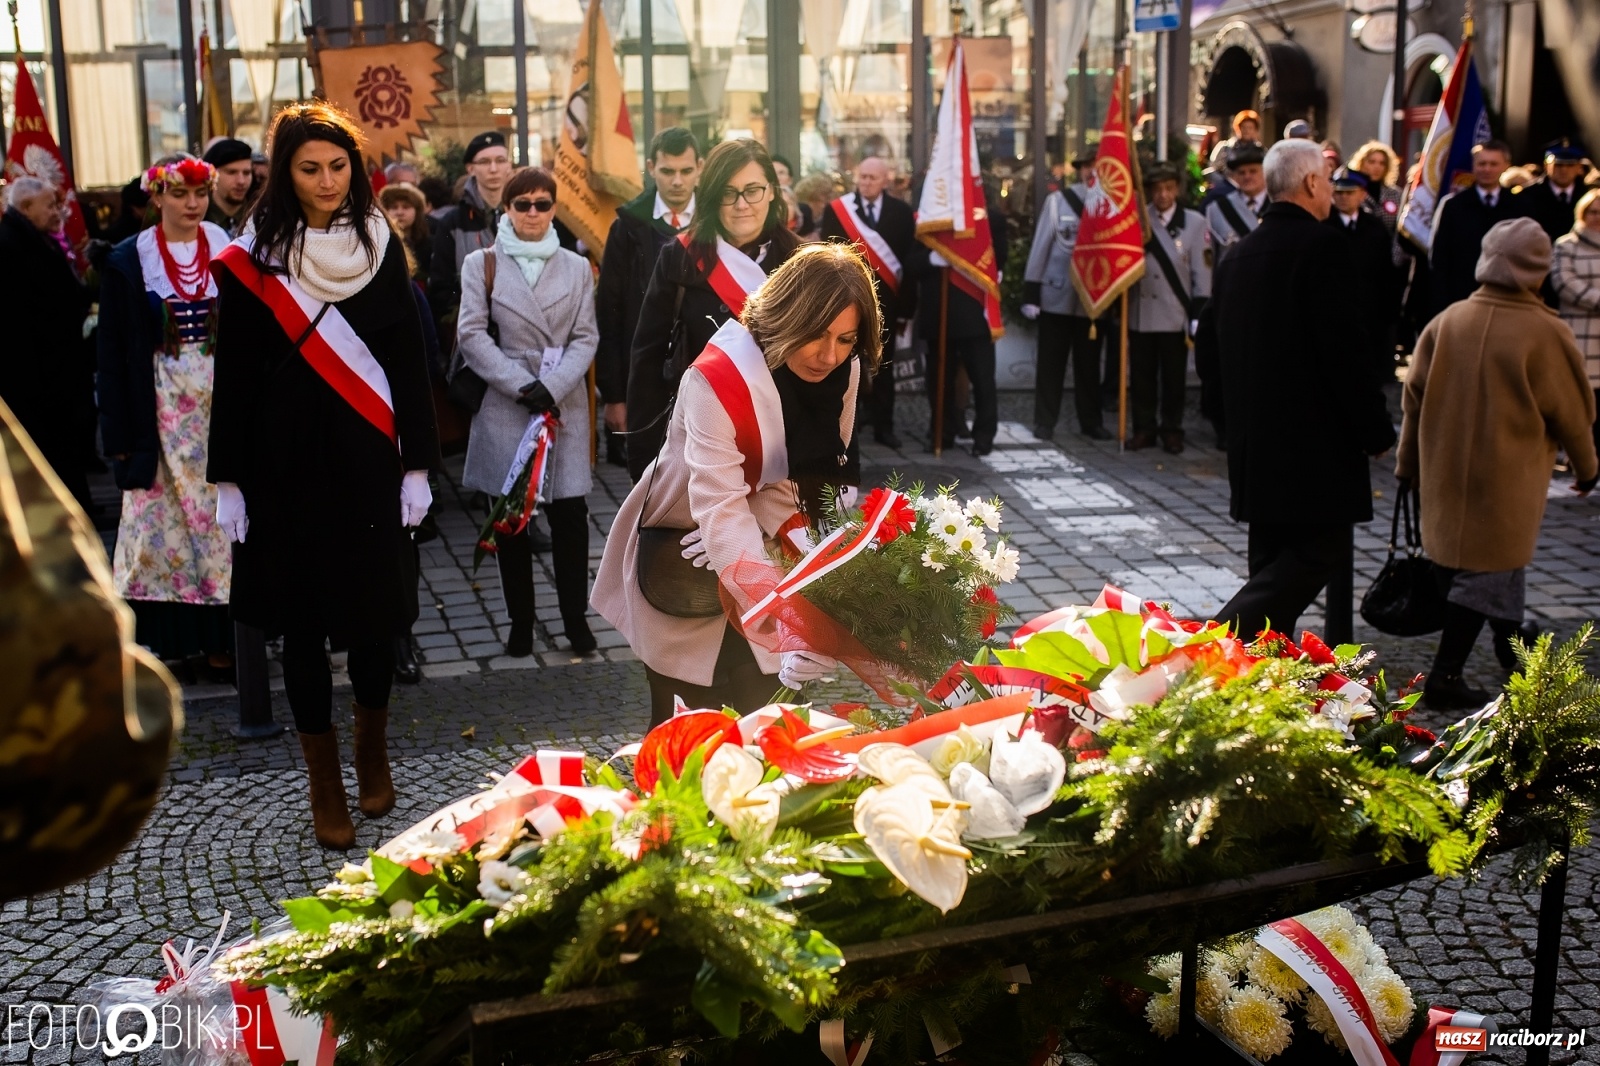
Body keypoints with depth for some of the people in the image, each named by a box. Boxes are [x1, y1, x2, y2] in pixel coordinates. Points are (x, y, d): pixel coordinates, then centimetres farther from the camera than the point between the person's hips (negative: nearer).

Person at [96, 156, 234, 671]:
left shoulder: (229, 250, 2)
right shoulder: (128, 261, -1)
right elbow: (114, 351, 0)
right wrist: (119, 431, -4)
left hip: (222, 402, 1)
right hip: (162, 408, -1)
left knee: (223, 515, 2)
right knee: (164, 516, 1)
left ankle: (221, 630, 10)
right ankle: (176, 632, 10)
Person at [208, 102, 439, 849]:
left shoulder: (381, 246, 3)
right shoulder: (252, 260, -2)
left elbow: (408, 361, 3)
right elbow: (235, 375, 0)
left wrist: (417, 464, 0)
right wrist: (229, 480, -2)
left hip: (367, 460, 1)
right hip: (288, 465, -1)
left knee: (373, 616, 6)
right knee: (304, 625, 4)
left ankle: (373, 753, 30)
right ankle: (325, 786, 17)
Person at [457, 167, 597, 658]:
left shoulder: (576, 267, 10)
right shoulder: (482, 264, 5)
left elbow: (586, 337, 4)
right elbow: (473, 334, -2)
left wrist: (552, 386, -11)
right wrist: (521, 384, -11)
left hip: (564, 404, 1)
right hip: (504, 405, -1)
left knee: (570, 514, -4)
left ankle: (575, 618, 8)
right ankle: (520, 621, 12)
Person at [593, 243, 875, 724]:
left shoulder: (841, 374, -11)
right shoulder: (718, 379, -30)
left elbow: (816, 476, -8)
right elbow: (720, 508, -39)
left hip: (763, 553, 5)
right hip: (682, 564, -5)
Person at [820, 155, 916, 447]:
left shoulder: (902, 213, 2)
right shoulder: (836, 210, -2)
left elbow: (908, 260, 1)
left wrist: (906, 305, -4)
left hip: (884, 300, 1)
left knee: (883, 366, 9)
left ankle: (883, 426, 16)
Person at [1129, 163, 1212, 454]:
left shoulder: (1194, 222, -2)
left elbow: (1202, 272, -1)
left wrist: (1198, 315, -6)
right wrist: (1121, 311, 5)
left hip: (1175, 317, -1)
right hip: (1141, 315, 1)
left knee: (1174, 378, 6)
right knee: (1143, 376, 8)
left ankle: (1172, 430, 16)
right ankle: (1144, 428, 18)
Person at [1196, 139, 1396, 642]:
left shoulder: (1238, 255, 12)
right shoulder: (1323, 247, -13)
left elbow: (1207, 348, 15)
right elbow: (1343, 350, -18)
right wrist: (1376, 431, -10)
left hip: (1254, 443, 9)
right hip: (1315, 441, -9)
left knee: (1275, 563, 15)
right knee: (1318, 554, -4)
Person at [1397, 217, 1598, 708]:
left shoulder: (1446, 321, -3)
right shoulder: (1546, 334, -14)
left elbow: (1414, 397, 3)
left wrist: (1409, 463, 15)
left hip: (1445, 475, 5)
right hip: (1506, 479, -5)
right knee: (1491, 569, 1)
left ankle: (1509, 647, 38)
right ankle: (1446, 676, -2)